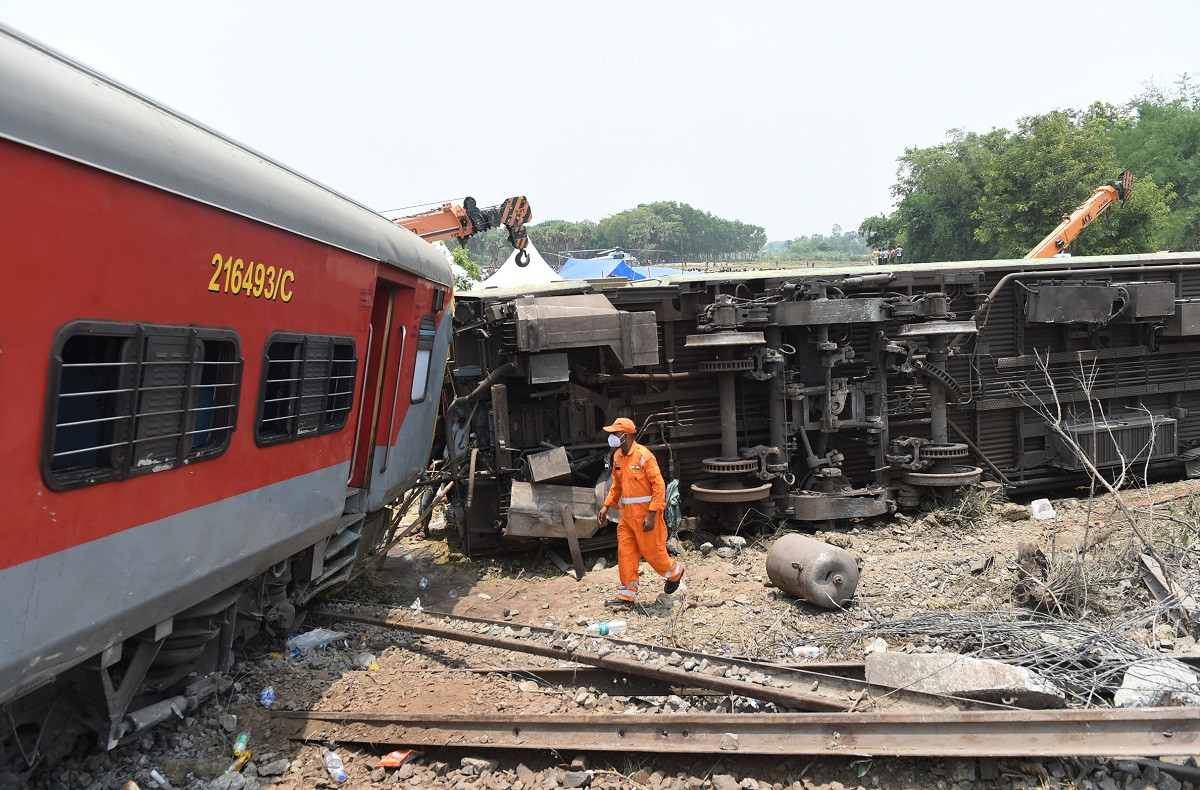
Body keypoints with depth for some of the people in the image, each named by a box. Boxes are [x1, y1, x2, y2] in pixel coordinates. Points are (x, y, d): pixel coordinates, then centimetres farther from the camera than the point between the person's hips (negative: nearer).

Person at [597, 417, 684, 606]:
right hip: (627, 513, 7)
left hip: (645, 513, -7)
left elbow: (659, 485, -18)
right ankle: (627, 595, 14)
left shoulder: (643, 455, -16)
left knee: (652, 551, 4)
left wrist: (652, 515, -22)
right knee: (625, 553, 6)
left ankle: (675, 572, 33)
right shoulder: (618, 456, 8)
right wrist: (606, 506, 14)